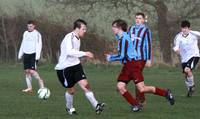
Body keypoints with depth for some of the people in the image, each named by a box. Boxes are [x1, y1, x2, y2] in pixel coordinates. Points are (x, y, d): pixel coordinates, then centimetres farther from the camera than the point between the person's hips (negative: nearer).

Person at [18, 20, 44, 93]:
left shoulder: (36, 34, -6)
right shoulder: (25, 33, 14)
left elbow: (39, 45, -11)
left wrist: (37, 55, -18)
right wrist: (20, 54, 19)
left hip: (33, 54, -7)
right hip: (26, 54, 7)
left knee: (32, 71, -17)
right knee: (27, 71, 4)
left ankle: (40, 81, 0)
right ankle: (29, 88, 8)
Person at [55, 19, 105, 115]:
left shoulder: (77, 38, 10)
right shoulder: (69, 37, -19)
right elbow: (69, 52, -36)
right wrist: (84, 54, -37)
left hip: (75, 65, 7)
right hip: (65, 67, -7)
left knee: (85, 85, -11)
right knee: (71, 90, 6)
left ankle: (96, 106, -18)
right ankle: (69, 108, 33)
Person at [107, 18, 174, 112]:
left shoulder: (123, 38, -13)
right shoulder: (121, 37, 17)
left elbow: (121, 56, -16)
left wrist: (110, 58, -3)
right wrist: (111, 56, 21)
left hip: (133, 64, -10)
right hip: (127, 65, 10)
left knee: (141, 89, -12)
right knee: (120, 86, -3)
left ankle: (165, 93, 1)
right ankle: (136, 105, 0)